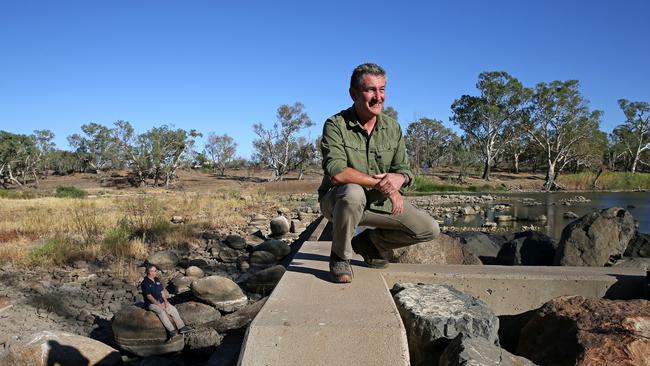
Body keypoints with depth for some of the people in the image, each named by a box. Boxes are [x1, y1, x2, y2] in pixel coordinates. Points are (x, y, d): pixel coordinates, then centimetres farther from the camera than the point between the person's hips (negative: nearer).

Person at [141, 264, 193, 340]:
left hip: (161, 302, 7)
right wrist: (159, 304, -20)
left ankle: (181, 327, -10)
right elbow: (149, 296, -18)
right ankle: (171, 330, -38)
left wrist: (165, 301, -3)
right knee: (161, 311, -32)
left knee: (173, 309, -8)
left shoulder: (157, 280, 11)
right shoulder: (145, 283, -12)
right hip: (151, 304, -7)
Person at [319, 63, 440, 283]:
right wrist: (382, 184, -27)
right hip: (337, 200, -5)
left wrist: (398, 178, -27)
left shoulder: (392, 127, 1)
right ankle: (340, 256, -12)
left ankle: (368, 242, 17)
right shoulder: (336, 125, -16)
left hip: (379, 202, 5)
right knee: (354, 193, -41)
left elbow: (404, 170, -1)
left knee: (429, 229, -5)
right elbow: (336, 172, -28)